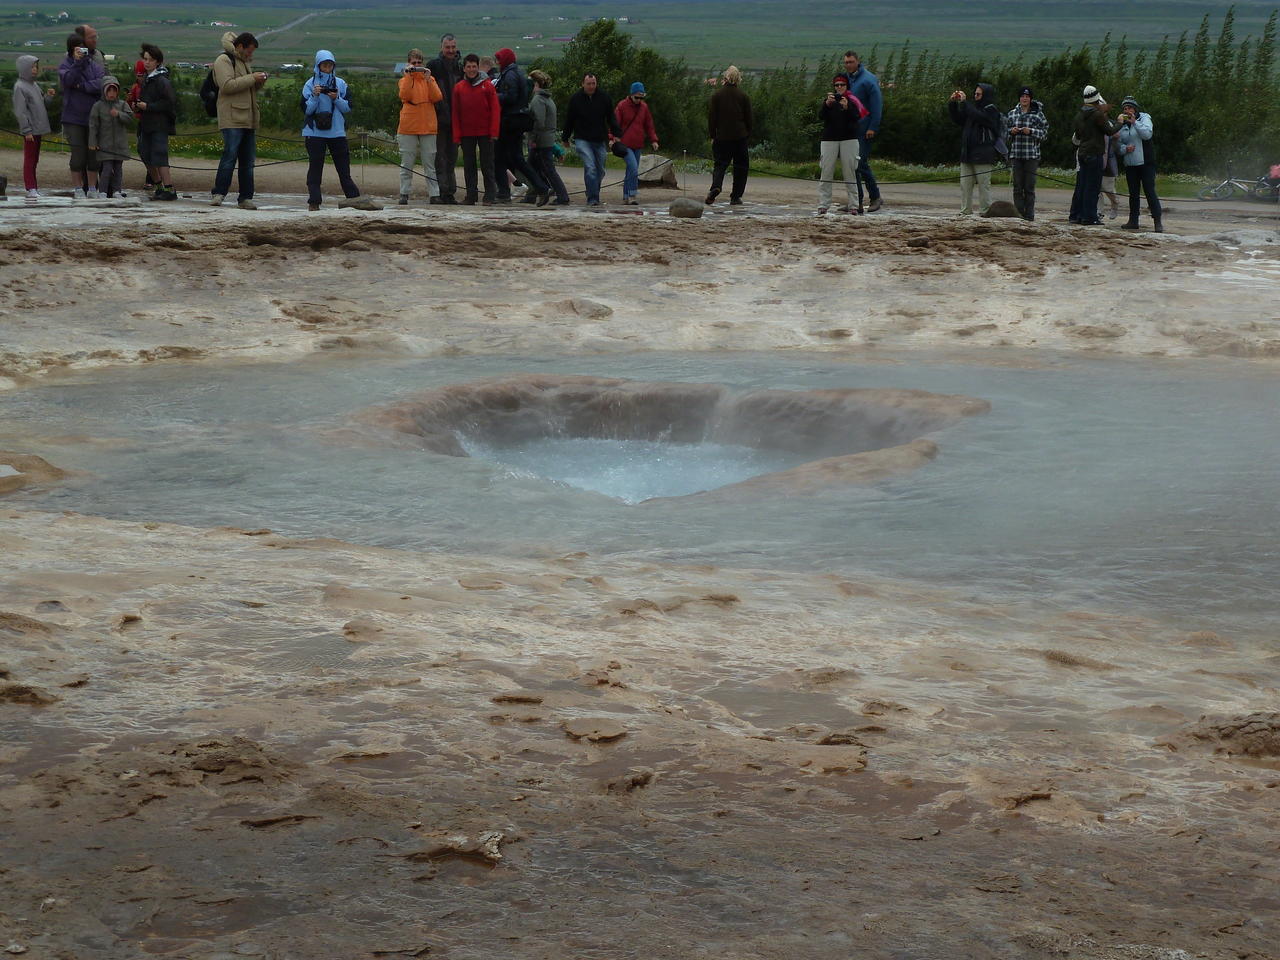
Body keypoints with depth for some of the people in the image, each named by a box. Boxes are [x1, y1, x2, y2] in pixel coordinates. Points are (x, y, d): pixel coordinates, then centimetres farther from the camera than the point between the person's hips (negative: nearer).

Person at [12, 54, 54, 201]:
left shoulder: (34, 85, 14)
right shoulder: (19, 87, -11)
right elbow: (20, 111, -15)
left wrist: (48, 96, 2)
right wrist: (27, 131, -18)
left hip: (38, 130, 8)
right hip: (30, 131, -8)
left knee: (34, 159, 12)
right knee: (29, 159, -4)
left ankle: (33, 188, 17)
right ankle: (30, 189, -3)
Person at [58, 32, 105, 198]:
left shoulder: (94, 64, 6)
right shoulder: (65, 66, 3)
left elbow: (101, 84, -9)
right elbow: (68, 80, -18)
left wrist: (82, 86, -13)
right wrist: (77, 62, -22)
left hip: (94, 116, 2)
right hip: (74, 117, -2)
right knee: (78, 154, -4)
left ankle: (92, 188, 14)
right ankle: (78, 188, 6)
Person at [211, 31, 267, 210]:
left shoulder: (244, 62, 23)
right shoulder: (224, 60, -5)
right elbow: (227, 85, -19)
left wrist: (259, 83, 8)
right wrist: (252, 78, -17)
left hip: (248, 120, 9)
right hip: (232, 120, -9)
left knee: (248, 161, 6)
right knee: (229, 156, -14)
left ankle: (245, 198, 9)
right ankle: (219, 193, -8)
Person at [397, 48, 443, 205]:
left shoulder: (430, 79, 10)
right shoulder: (404, 80, 7)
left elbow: (437, 98, -5)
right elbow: (404, 96, -13)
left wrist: (428, 79, -11)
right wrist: (408, 76, -15)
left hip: (428, 127, 1)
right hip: (408, 126, -1)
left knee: (430, 164, 1)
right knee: (407, 164, 1)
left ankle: (434, 194, 0)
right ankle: (404, 194, 4)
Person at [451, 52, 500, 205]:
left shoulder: (487, 85, -1)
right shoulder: (459, 88, 6)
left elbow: (495, 110, -2)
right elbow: (455, 113, 7)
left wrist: (494, 132, -9)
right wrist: (457, 136, 0)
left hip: (485, 133, -3)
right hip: (467, 134, 3)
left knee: (487, 165, -1)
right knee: (468, 165, 6)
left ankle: (490, 196, 2)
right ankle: (471, 196, 12)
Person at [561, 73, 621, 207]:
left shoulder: (604, 98, 2)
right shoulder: (575, 98, -1)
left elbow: (611, 118, 10)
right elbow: (569, 120, 9)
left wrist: (616, 134, 0)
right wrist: (565, 138, 13)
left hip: (600, 140, 3)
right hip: (582, 140, -3)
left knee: (600, 171, 9)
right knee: (590, 168, -18)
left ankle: (593, 196, 27)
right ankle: (592, 198, -18)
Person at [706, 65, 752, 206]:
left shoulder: (716, 95, 0)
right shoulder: (743, 96, -1)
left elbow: (711, 117, 0)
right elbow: (748, 118, 2)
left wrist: (712, 136, 7)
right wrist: (747, 135, 12)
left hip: (722, 136, 1)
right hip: (740, 136, -1)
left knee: (720, 164, 6)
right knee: (740, 166, 10)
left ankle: (715, 187, -22)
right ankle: (735, 197, 9)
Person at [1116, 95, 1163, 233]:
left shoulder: (1144, 118, -1)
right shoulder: (1122, 125, 11)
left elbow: (1147, 134, -18)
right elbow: (1118, 144, 11)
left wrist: (1135, 122, -22)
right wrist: (1125, 148, -10)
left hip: (1146, 162, -5)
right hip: (1130, 164, 5)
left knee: (1150, 191, -11)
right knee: (1133, 193, 11)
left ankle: (1158, 221, -12)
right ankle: (1133, 221, 19)